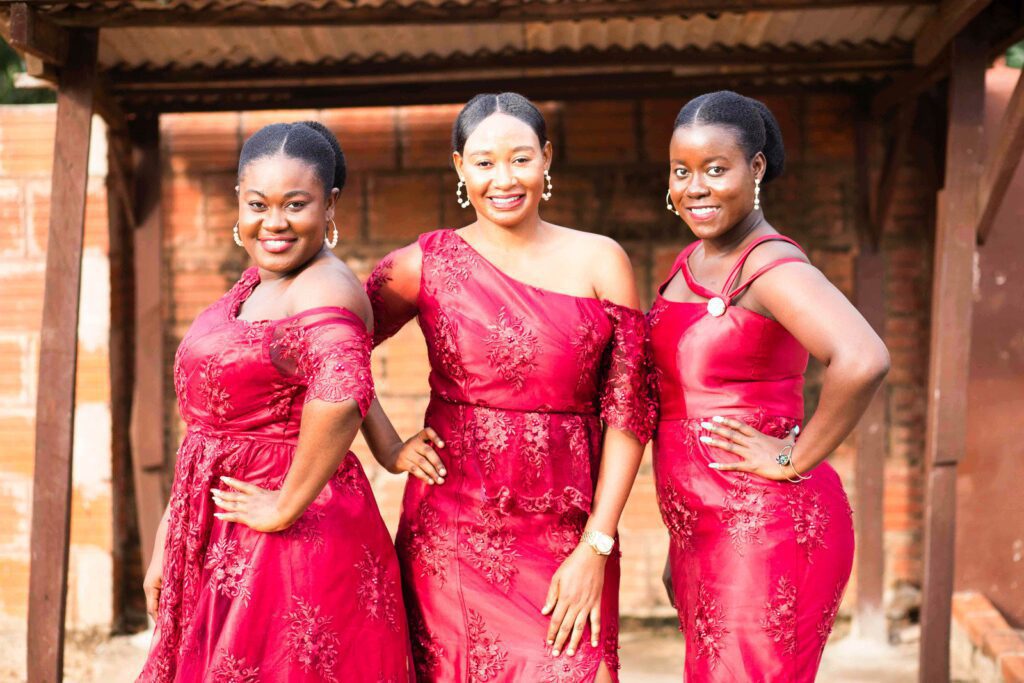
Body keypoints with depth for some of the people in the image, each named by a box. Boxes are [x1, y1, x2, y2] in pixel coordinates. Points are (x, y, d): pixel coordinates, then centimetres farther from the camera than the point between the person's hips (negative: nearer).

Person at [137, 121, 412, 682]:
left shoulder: (321, 290, -18)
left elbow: (340, 397, -39)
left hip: (294, 547, -8)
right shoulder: (255, 283, 10)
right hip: (220, 546, 9)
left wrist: (284, 508, -27)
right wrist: (168, 544, 15)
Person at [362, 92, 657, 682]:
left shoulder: (599, 261, 2)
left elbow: (628, 412, 0)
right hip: (451, 532, 0)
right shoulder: (427, 262, 2)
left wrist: (595, 547, -5)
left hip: (567, 535, 0)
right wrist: (389, 450, 1)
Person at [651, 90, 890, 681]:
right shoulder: (692, 261, 10)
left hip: (766, 534, -8)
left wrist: (796, 460, -21)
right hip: (703, 537, 9)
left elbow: (863, 361, -34)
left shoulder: (772, 266, -16)